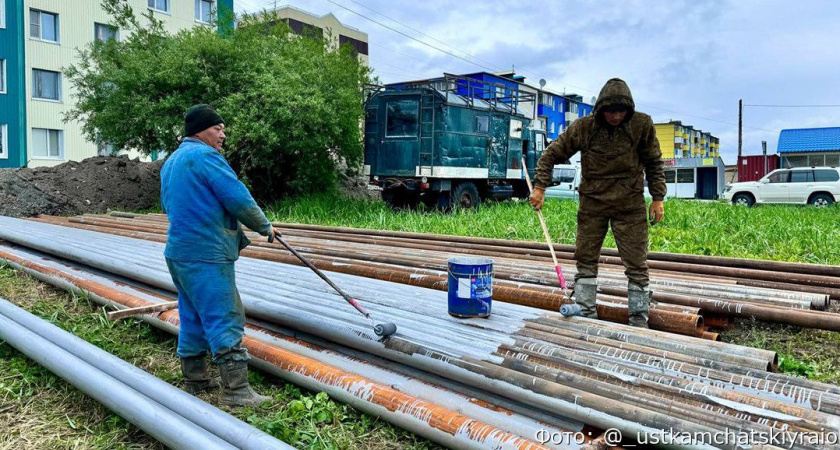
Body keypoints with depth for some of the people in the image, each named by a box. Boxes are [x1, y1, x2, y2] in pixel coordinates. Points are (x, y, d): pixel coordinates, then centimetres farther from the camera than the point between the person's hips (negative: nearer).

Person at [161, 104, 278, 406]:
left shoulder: (171, 162, 19)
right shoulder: (205, 156, -12)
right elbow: (239, 199, -17)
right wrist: (264, 226, -1)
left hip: (178, 252, 10)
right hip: (206, 255, -10)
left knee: (193, 316, 16)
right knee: (226, 319, -7)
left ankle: (195, 380, 26)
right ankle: (236, 391, -5)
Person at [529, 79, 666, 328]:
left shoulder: (642, 125, -7)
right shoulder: (583, 127, -8)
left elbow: (654, 163, 5)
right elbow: (552, 154, 0)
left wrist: (657, 198, 2)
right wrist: (539, 187, -8)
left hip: (630, 204, -1)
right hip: (592, 203, 1)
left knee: (637, 264, 1)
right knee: (586, 260, 6)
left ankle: (639, 320, 14)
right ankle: (585, 313, 19)